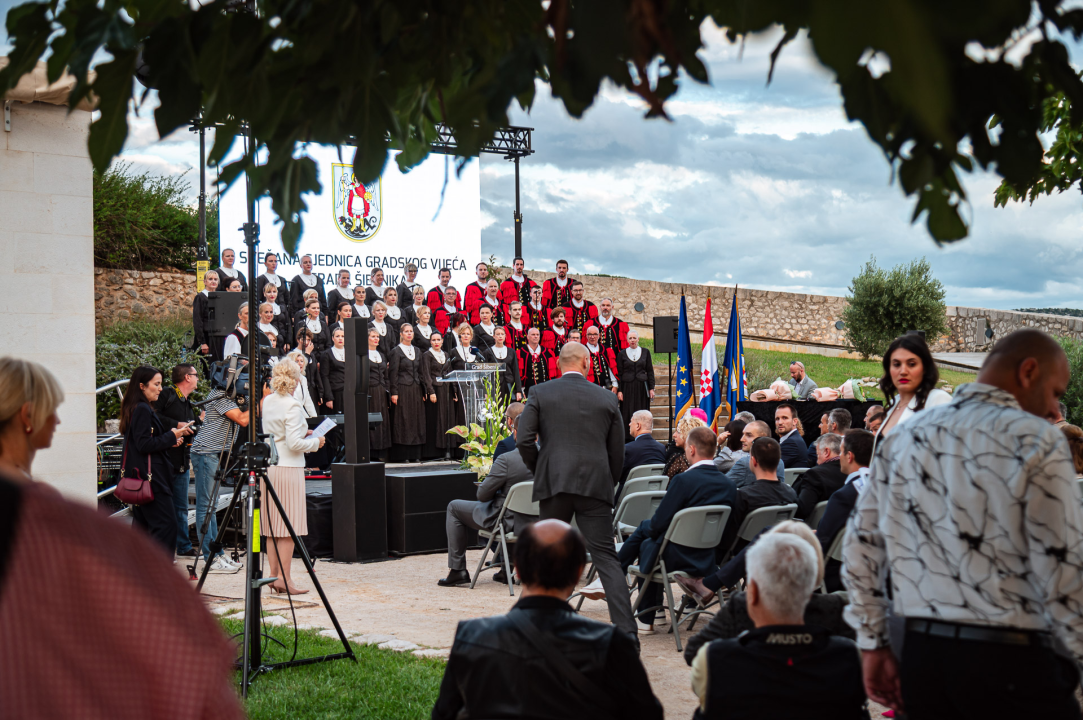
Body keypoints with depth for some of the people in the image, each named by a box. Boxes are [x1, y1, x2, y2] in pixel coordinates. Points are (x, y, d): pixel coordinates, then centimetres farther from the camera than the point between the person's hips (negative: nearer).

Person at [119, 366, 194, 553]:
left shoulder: (139, 408, 16)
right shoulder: (143, 409, -15)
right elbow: (144, 445, -20)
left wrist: (170, 442, 8)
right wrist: (172, 436, -12)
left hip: (139, 477, 11)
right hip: (150, 476, -11)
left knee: (142, 523, 13)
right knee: (166, 524, -10)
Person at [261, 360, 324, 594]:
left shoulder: (268, 402, 10)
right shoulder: (292, 406, -13)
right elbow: (294, 443, -17)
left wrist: (302, 433, 18)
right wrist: (315, 442, -1)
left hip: (267, 467, 7)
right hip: (288, 469, -7)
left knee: (272, 524, 11)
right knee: (289, 525, -3)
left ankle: (274, 575, 14)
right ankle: (284, 578, -3)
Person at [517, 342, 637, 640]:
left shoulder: (541, 393, 4)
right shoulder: (607, 398, 8)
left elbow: (524, 440, -2)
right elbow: (617, 451, 9)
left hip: (553, 482, 0)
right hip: (595, 484, 0)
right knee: (606, 556, -2)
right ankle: (626, 629, -11)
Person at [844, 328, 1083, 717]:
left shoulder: (900, 439, 10)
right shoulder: (1036, 441, -7)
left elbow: (860, 547, 11)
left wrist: (874, 645, 17)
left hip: (921, 655, 6)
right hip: (1009, 661, -6)